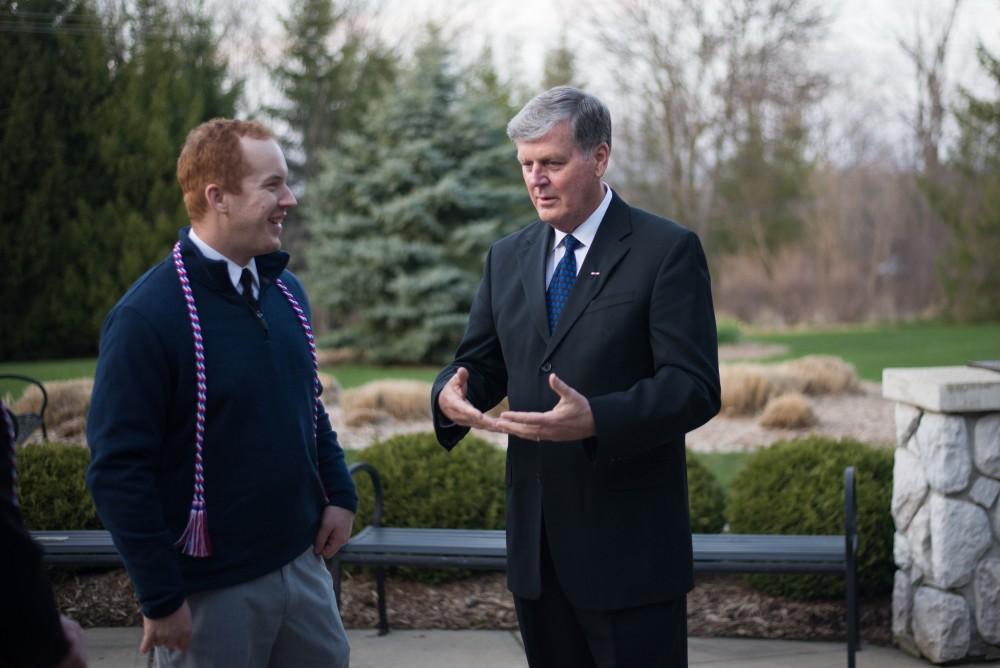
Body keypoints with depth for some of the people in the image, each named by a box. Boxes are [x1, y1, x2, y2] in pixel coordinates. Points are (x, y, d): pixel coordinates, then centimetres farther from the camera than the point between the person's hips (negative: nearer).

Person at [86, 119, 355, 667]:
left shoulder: (285, 291, 6)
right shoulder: (148, 315, -17)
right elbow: (118, 470, -17)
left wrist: (339, 494, 8)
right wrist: (160, 599, -16)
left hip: (300, 560, 7)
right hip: (211, 589, -7)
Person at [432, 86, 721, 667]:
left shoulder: (667, 251, -7)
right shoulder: (508, 258, 12)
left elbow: (695, 386, -14)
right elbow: (481, 362, 15)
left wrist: (596, 421, -30)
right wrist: (452, 393, -10)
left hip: (628, 546, -5)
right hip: (537, 543, 6)